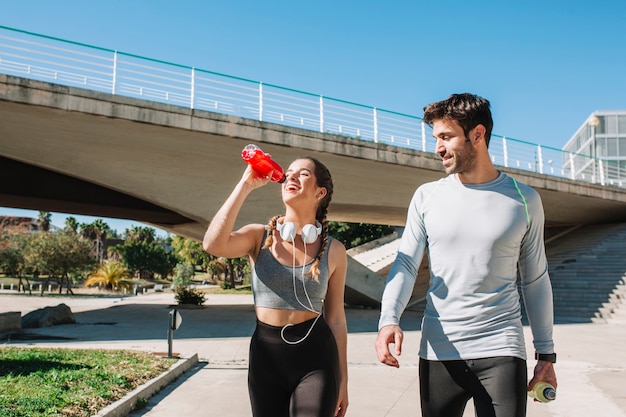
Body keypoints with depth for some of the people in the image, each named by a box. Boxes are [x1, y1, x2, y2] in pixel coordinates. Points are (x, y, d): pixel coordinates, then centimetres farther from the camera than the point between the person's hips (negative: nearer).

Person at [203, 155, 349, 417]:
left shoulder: (334, 251, -1)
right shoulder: (259, 237, -1)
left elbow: (336, 319, 5)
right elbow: (213, 245, -22)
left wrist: (342, 379, 7)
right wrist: (246, 185, -18)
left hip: (315, 358, -1)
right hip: (266, 357, 1)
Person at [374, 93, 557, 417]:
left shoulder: (523, 200, 2)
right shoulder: (427, 196, 3)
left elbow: (535, 280, 8)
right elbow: (406, 263, -2)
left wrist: (546, 353, 9)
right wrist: (388, 319, -20)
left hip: (501, 351, -1)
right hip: (438, 350, 1)